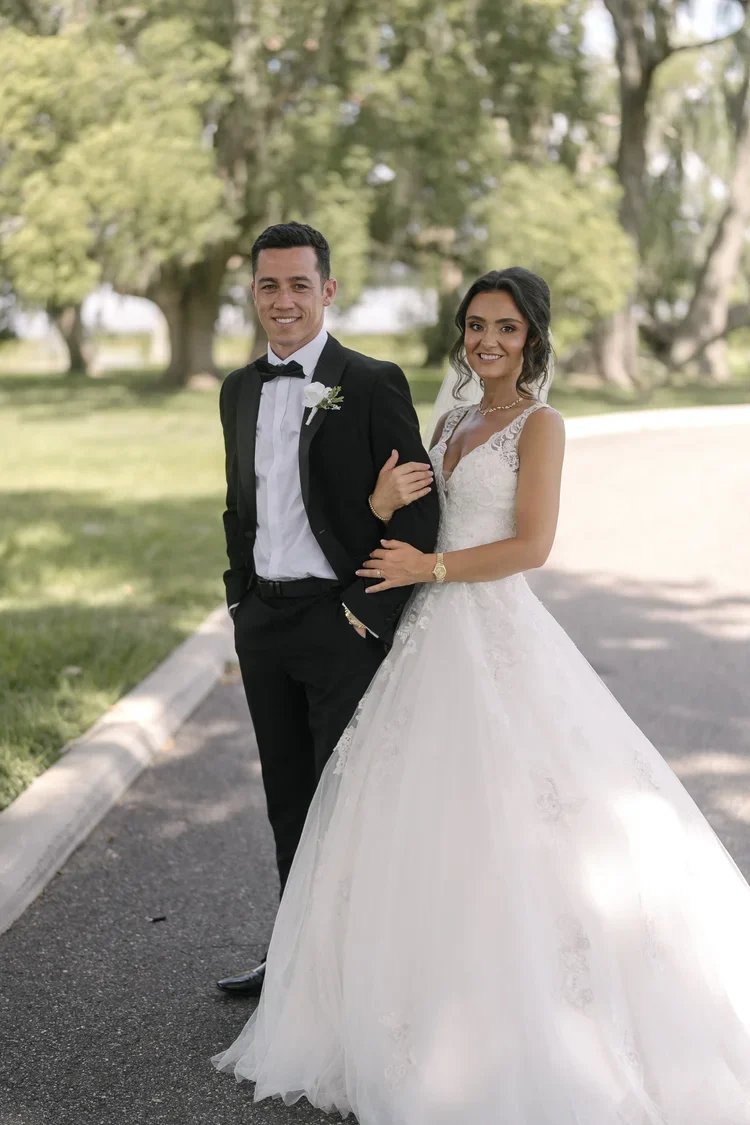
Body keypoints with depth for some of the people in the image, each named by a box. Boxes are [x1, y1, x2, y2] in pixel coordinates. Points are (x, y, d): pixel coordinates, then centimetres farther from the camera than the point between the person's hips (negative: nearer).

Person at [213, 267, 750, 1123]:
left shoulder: (540, 425, -6)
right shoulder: (455, 423, 16)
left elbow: (530, 545, -15)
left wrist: (427, 568, -13)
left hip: (493, 635, -8)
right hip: (431, 635, 8)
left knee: (499, 824, -5)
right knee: (423, 818, 9)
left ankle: (520, 1038, 6)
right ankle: (437, 1013, 20)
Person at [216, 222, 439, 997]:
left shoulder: (373, 384, -9)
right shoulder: (239, 389, 10)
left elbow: (419, 506, -11)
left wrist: (375, 613, -14)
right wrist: (241, 597, 9)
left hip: (341, 620, -6)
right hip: (262, 619, 6)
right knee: (287, 798, 15)